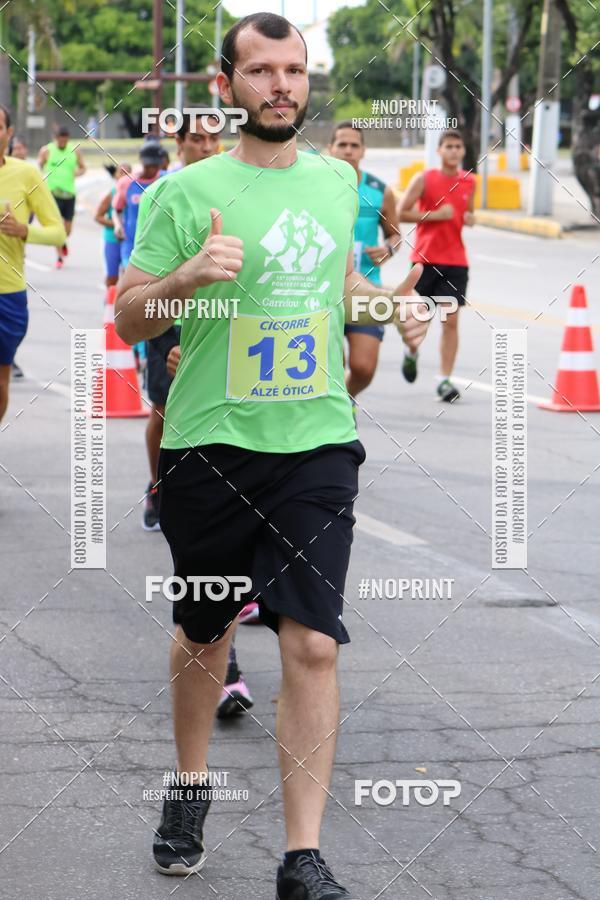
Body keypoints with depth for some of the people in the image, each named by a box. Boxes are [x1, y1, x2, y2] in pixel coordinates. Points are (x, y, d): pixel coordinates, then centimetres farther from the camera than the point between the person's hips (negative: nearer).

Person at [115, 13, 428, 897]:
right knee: (204, 634, 14)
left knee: (313, 643, -8)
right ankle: (190, 789, 40)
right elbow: (128, 318, -4)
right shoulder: (189, 190, -6)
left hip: (317, 439, 2)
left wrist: (386, 304, 6)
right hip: (212, 445, -2)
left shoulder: (338, 180, 7)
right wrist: (187, 276, -23)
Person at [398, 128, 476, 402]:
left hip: (456, 261, 2)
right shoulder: (424, 179, -5)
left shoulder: (469, 181, 8)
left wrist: (470, 218, 0)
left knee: (451, 320, -7)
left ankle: (444, 379, -5)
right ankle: (411, 352, 38)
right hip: (425, 258, -2)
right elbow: (401, 213, -7)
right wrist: (436, 214, -16)